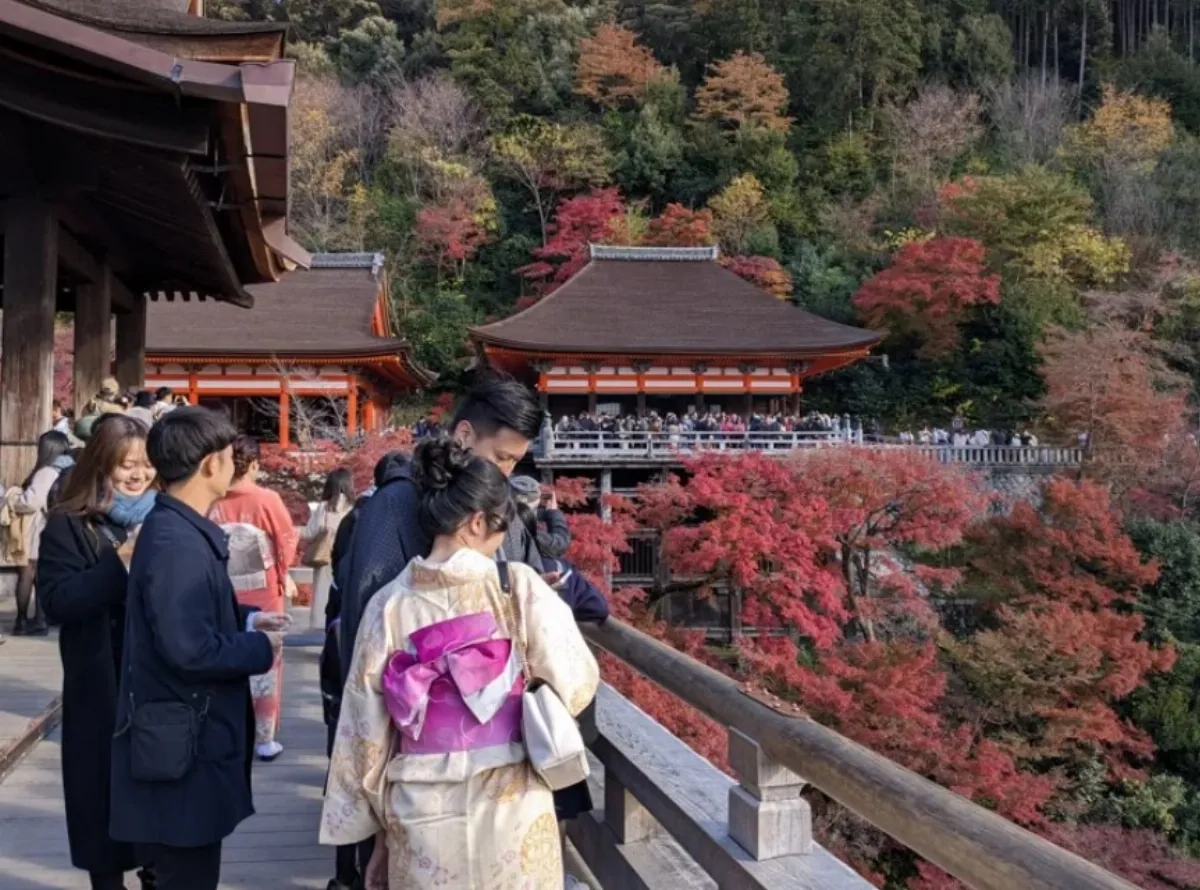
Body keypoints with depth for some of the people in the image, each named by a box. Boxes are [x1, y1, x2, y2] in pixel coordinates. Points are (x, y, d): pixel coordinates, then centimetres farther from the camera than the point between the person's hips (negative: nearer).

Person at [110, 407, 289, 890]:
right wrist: (260, 648, -14)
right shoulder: (176, 543, -23)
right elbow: (190, 649, -28)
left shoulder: (179, 529, 8)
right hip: (182, 748, -10)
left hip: (192, 736, 10)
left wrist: (246, 619, 5)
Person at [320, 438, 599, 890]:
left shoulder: (389, 604, -2)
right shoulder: (519, 587, -9)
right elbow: (577, 683, -4)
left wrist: (380, 826, 12)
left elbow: (367, 732, 2)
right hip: (510, 810, -2)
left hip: (420, 817, 2)